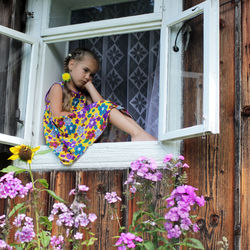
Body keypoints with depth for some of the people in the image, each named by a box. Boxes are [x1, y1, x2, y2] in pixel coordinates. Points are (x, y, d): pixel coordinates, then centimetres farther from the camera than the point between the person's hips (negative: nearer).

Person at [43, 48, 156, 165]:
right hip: (62, 133, -6)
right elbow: (56, 116, -8)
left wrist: (89, 85, 15)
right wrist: (82, 115, -12)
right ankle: (138, 133, -38)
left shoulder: (84, 95, 29)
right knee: (105, 107, -23)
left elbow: (102, 105, 6)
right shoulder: (58, 88, 11)